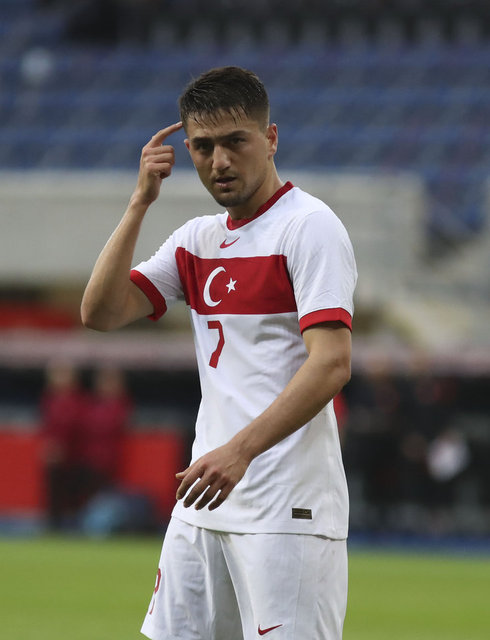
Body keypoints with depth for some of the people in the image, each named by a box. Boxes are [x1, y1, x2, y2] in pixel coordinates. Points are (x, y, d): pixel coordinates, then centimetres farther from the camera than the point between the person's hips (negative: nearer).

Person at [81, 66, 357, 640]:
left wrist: (240, 450, -28)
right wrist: (140, 202, 1)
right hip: (204, 501, 8)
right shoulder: (198, 238, 16)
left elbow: (332, 363, -18)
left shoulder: (309, 226, -7)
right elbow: (100, 312, 8)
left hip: (288, 506, -8)